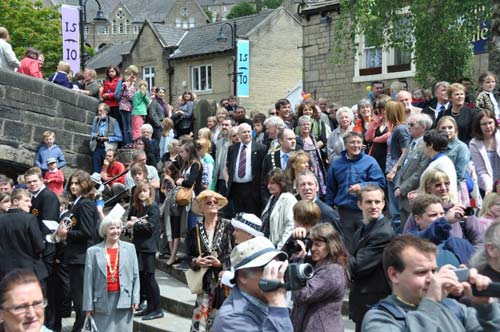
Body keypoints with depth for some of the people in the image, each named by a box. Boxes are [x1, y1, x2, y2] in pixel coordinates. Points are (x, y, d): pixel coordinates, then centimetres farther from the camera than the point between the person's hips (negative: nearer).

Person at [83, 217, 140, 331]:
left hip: (123, 300, 1)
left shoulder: (130, 248, 7)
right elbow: (88, 280, 3)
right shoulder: (93, 251, 3)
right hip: (102, 301, -1)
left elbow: (135, 275, 7)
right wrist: (88, 306, 0)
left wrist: (135, 299, 1)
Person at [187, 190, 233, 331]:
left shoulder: (228, 226, -3)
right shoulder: (195, 230, 7)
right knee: (199, 320, -3)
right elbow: (190, 255, 13)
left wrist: (221, 263, -13)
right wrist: (196, 261, -7)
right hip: (205, 281, 2)